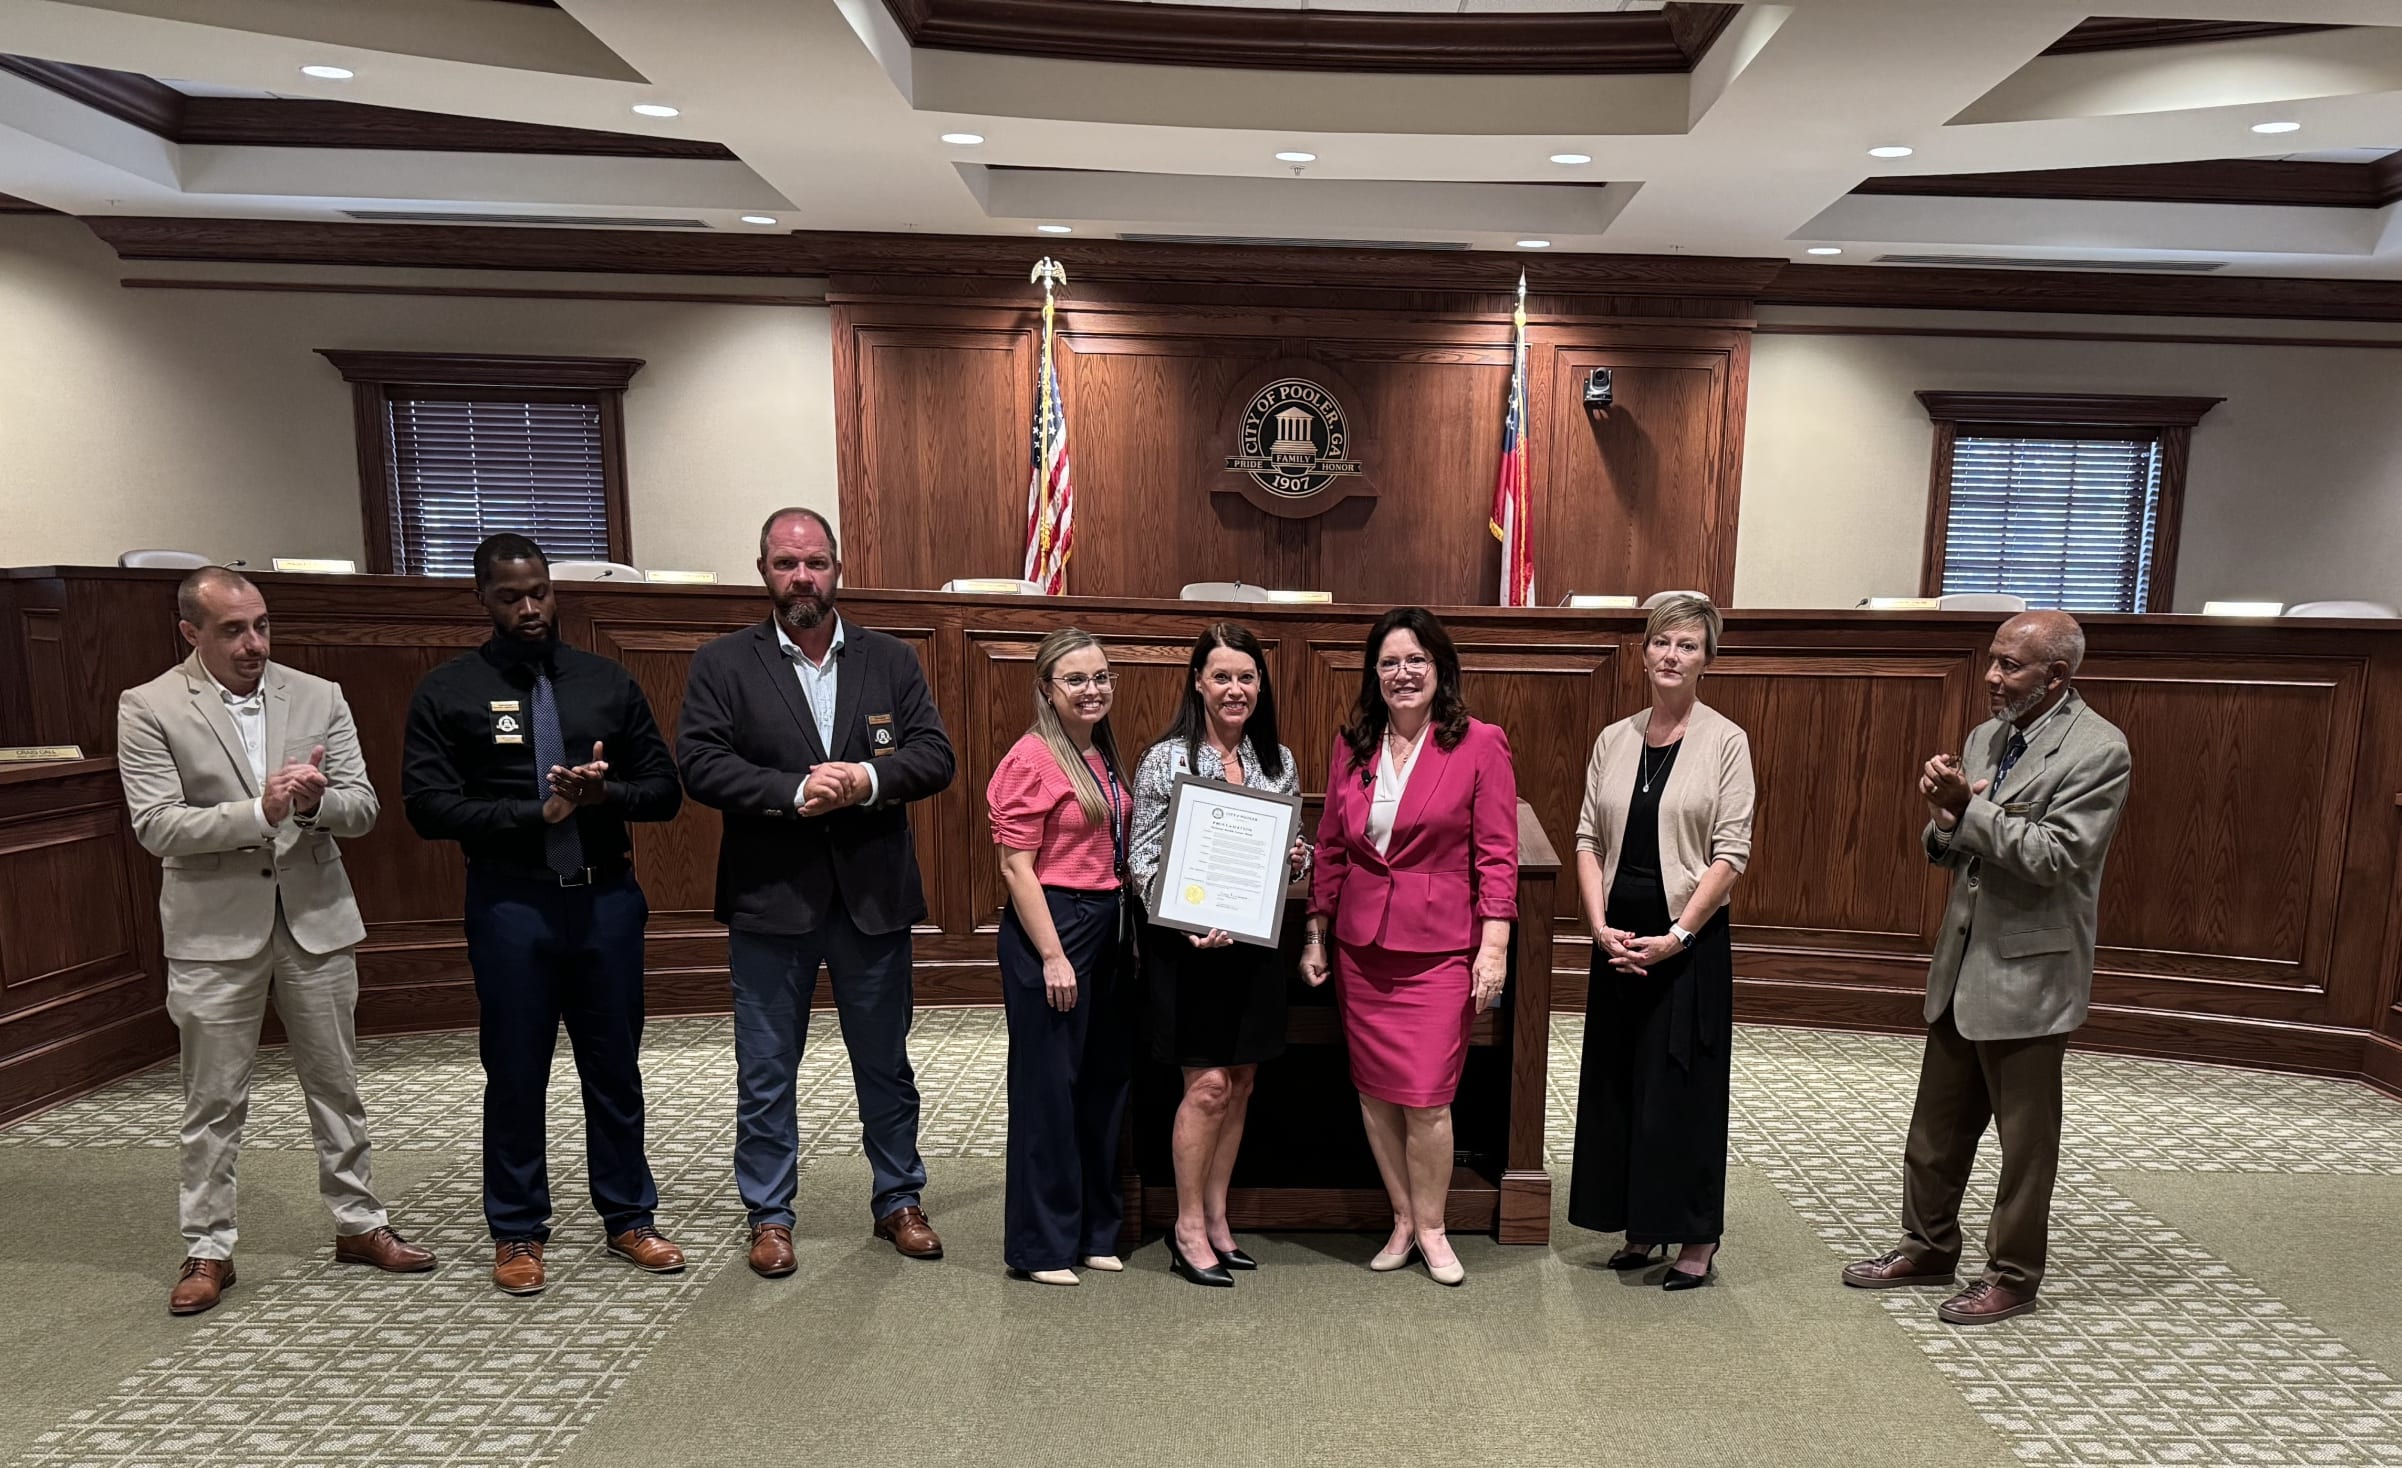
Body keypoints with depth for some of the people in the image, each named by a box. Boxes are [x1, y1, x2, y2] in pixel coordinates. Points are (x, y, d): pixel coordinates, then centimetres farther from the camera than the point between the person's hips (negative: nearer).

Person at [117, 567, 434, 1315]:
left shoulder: (319, 697, 2)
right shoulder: (149, 708, -5)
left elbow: (362, 809, 0)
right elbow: (156, 826, -12)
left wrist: (316, 801, -22)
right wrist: (259, 812, -26)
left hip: (315, 918, 3)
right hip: (215, 929, -2)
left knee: (337, 1085, 13)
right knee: (213, 1102, 8)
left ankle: (358, 1223, 27)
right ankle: (207, 1250, 24)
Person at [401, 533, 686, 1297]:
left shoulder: (607, 682, 6)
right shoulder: (447, 691, -1)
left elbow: (664, 789, 5)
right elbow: (427, 806, -8)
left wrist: (603, 793, -15)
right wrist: (535, 811, -18)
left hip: (606, 898, 2)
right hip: (510, 905, -2)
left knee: (615, 1066, 12)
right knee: (515, 1072, 10)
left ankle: (629, 1218, 28)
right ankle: (517, 1232, 28)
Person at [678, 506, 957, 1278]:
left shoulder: (891, 659, 4)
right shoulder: (722, 664, 0)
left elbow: (935, 756, -2)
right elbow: (701, 763, -11)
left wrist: (869, 779, -20)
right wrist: (793, 793, -22)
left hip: (874, 895, 2)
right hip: (770, 898, -1)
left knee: (886, 1063, 14)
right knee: (765, 1072, 11)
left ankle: (898, 1200, 32)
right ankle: (769, 1216, 29)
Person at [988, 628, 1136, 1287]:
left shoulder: (1105, 756, 12)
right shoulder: (1032, 759, -12)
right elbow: (1016, 867, -15)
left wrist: (1130, 933, 15)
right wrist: (1053, 955, -18)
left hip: (1109, 928, 8)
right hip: (1050, 927, -8)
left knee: (1104, 1081, 15)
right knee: (1047, 1088, 2)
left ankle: (1092, 1226, 30)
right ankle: (1039, 1245, 18)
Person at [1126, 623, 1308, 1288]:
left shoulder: (1279, 761, 6)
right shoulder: (1166, 759, -8)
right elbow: (1142, 858, -8)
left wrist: (1299, 858, -8)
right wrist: (1187, 921, -22)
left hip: (1254, 942, 5)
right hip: (1187, 945, -5)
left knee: (1240, 1085, 12)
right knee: (1208, 1084, -3)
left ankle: (1216, 1218, 28)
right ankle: (1188, 1227, 16)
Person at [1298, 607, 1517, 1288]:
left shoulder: (1479, 745, -5)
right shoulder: (1353, 746, 6)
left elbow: (1496, 853, -5)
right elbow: (1330, 848, 12)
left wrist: (1494, 944, -11)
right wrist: (1315, 935, 11)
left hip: (1440, 947, -4)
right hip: (1361, 945, 4)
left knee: (1425, 1097, -3)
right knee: (1375, 1091, 10)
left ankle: (1431, 1229, 20)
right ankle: (1404, 1218, 29)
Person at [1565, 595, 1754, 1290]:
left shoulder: (1725, 742, -5)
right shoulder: (1613, 741, 6)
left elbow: (1731, 852, -9)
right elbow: (1589, 838, 5)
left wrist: (1676, 936, -15)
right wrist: (1600, 925, -7)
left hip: (1690, 938, -4)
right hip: (1618, 938, 4)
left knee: (1684, 1085, 3)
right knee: (1617, 1080, 11)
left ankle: (1696, 1239, 20)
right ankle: (1638, 1226, 27)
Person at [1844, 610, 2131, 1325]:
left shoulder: (2098, 750, -14)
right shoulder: (1985, 737, 8)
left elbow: (2056, 857, -22)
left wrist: (1967, 807, -22)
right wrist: (1944, 818, -11)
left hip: (2028, 972, -7)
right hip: (1962, 964, 7)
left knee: (2025, 1136, 10)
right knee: (1937, 1123, 17)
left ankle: (2013, 1275, 26)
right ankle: (1928, 1246, 33)